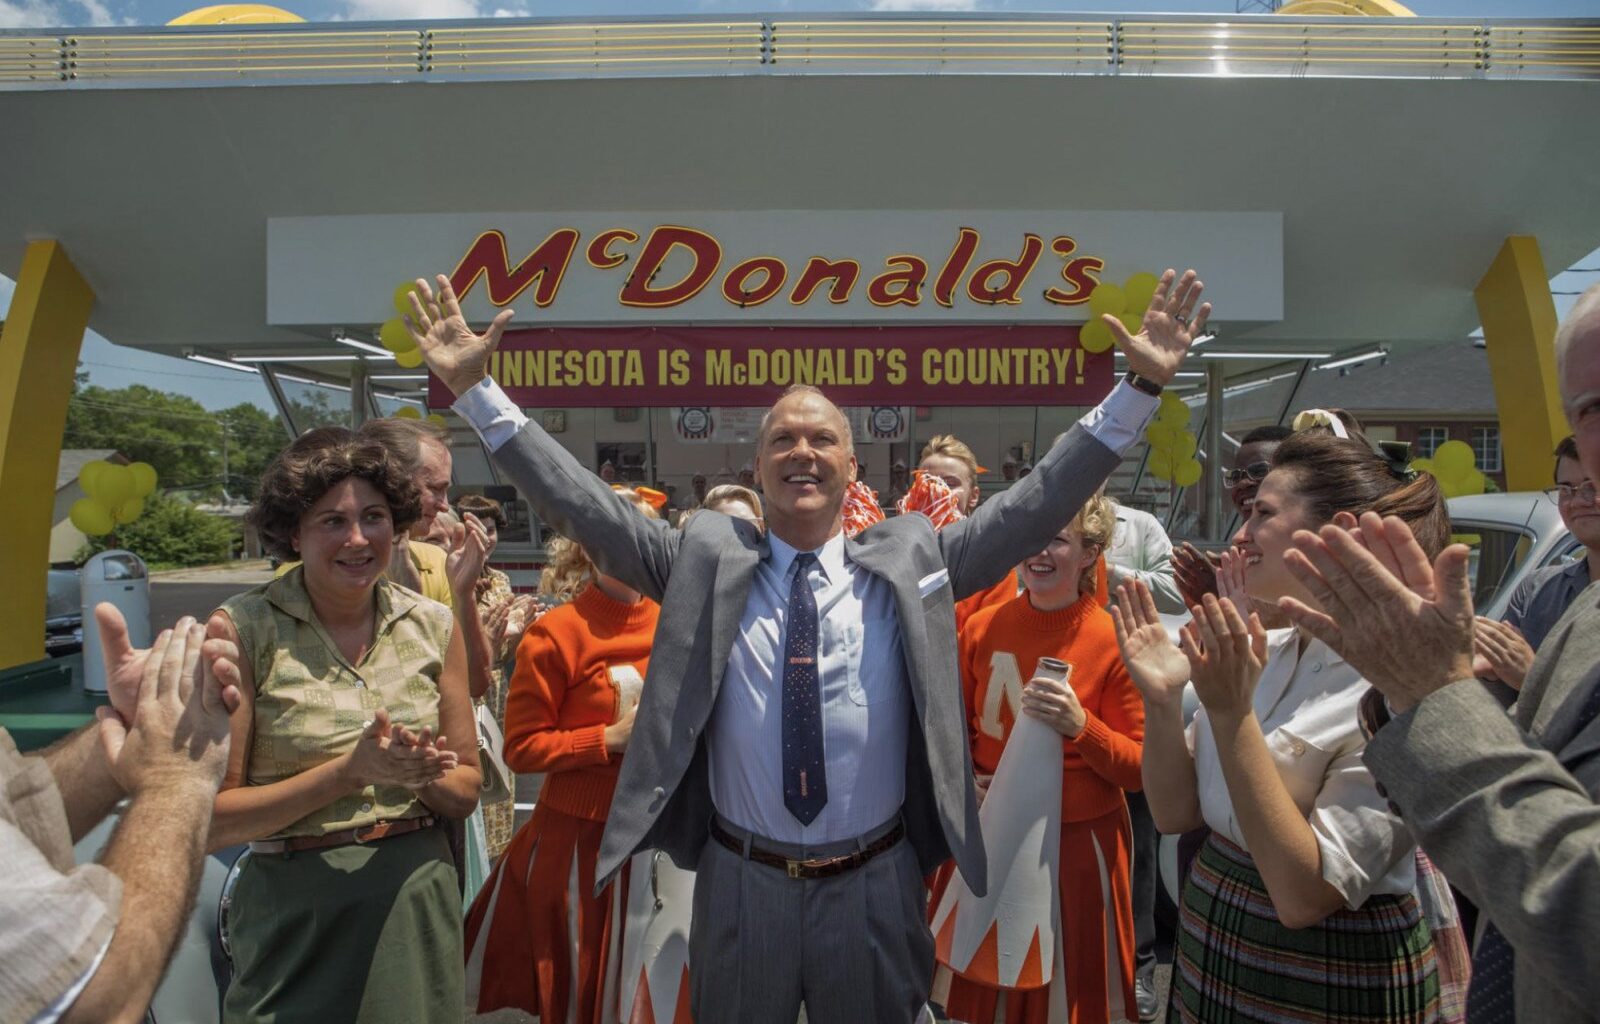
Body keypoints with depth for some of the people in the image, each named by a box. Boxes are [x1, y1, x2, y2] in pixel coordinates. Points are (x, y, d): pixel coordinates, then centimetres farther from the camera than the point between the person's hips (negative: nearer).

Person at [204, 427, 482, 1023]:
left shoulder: (434, 626, -1)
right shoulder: (241, 630, -11)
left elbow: (465, 791, 4)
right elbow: (210, 821, -11)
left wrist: (419, 775, -17)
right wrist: (350, 772, -21)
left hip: (417, 900, 3)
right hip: (296, 911, -3)